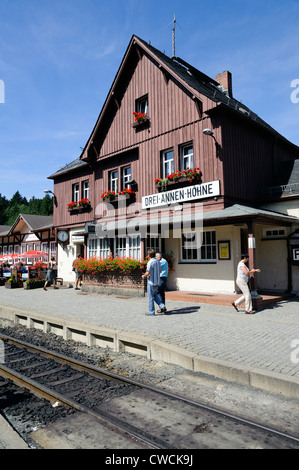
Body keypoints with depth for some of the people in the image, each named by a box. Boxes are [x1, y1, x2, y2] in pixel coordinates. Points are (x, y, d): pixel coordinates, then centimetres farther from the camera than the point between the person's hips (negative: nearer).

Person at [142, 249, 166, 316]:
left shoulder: (150, 262, -19)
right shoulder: (157, 261, 7)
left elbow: (148, 273, -23)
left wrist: (144, 276, -2)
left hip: (151, 282, -8)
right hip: (157, 281, 8)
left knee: (151, 297, 2)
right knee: (155, 295, 22)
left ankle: (151, 312, 9)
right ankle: (162, 306, 9)